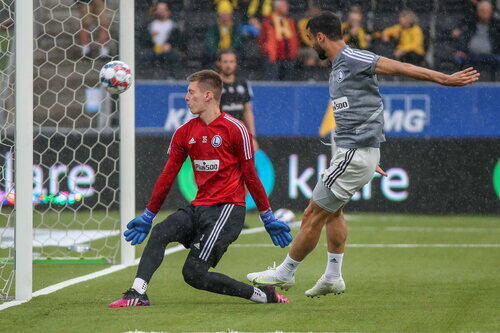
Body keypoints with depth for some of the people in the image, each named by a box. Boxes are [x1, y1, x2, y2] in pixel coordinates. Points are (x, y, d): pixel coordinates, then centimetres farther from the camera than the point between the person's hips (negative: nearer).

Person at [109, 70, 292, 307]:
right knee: (160, 232, -19)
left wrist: (269, 219, 5)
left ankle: (264, 295, -6)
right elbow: (167, 176, 18)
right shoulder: (184, 133, 11)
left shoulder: (235, 129, -5)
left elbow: (250, 176, 0)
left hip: (227, 208, -6)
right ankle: (137, 293, -25)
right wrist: (148, 216, 20)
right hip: (198, 207, 6)